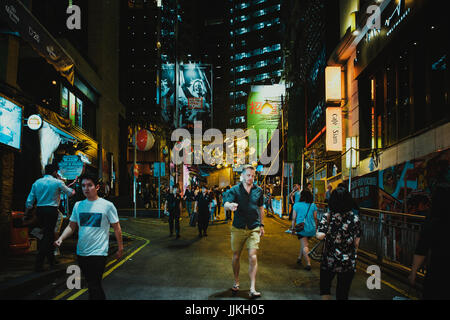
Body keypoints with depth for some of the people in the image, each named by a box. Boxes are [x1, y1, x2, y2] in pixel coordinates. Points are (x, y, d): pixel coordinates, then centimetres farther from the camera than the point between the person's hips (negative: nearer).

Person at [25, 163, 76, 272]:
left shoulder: (37, 182, 9)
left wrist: (26, 214, 14)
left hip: (39, 210, 6)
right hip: (51, 210, -6)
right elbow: (70, 193, 9)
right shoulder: (57, 182, -3)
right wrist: (72, 191, 31)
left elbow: (30, 200, 7)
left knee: (48, 234, 19)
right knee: (48, 236, -4)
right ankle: (38, 264, -9)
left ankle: (51, 259, 30)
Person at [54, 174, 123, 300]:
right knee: (91, 284, 16)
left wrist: (120, 248, 2)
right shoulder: (78, 205, 7)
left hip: (98, 252, -5)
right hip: (81, 252, 5)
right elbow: (71, 226, 11)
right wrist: (61, 239, -7)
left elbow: (116, 228, 1)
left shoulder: (107, 205, -5)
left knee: (94, 286, -9)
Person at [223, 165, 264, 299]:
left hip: (254, 228, 0)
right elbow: (226, 204, -17)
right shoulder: (235, 190, -3)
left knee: (253, 256, -10)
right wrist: (230, 205, -41)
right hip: (238, 228, 0)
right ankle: (236, 282, 30)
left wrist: (261, 224, 18)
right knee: (236, 256, 10)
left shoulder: (258, 190, 6)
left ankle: (252, 289, -9)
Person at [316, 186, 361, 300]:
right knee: (343, 293, 12)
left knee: (325, 287, 21)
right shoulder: (355, 218, -3)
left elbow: (320, 236, -21)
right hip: (348, 263, 2)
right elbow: (356, 242, 2)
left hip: (329, 261, -2)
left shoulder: (327, 216, -10)